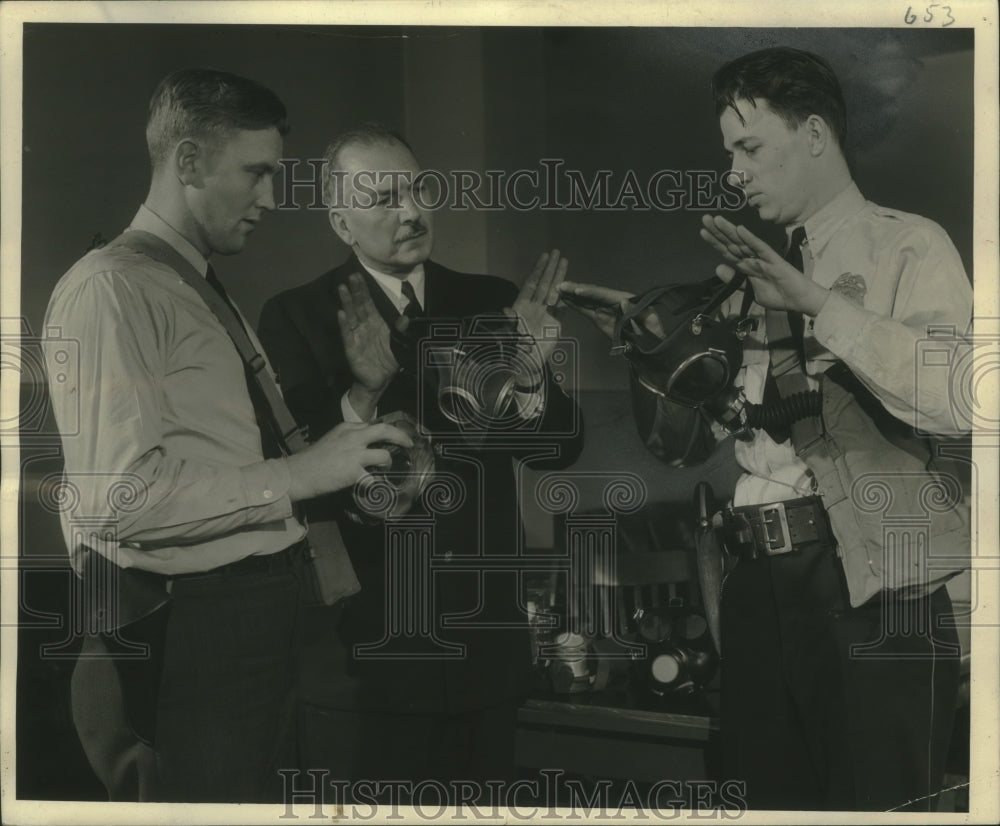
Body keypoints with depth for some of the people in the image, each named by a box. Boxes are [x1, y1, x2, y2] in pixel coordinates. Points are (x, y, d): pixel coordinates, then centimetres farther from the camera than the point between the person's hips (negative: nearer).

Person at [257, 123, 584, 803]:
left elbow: (561, 449, 2)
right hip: (363, 650, -3)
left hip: (486, 641, 4)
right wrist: (361, 393, -30)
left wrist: (529, 377, -18)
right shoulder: (297, 318, -4)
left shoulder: (490, 304, 6)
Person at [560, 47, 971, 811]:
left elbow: (957, 400, -18)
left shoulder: (905, 247, 1)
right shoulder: (754, 274, 19)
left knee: (877, 801, -4)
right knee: (773, 800, 10)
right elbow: (688, 433, 19)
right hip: (759, 588, 6)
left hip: (870, 585, -6)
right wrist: (650, 347, 2)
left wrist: (820, 302, -21)